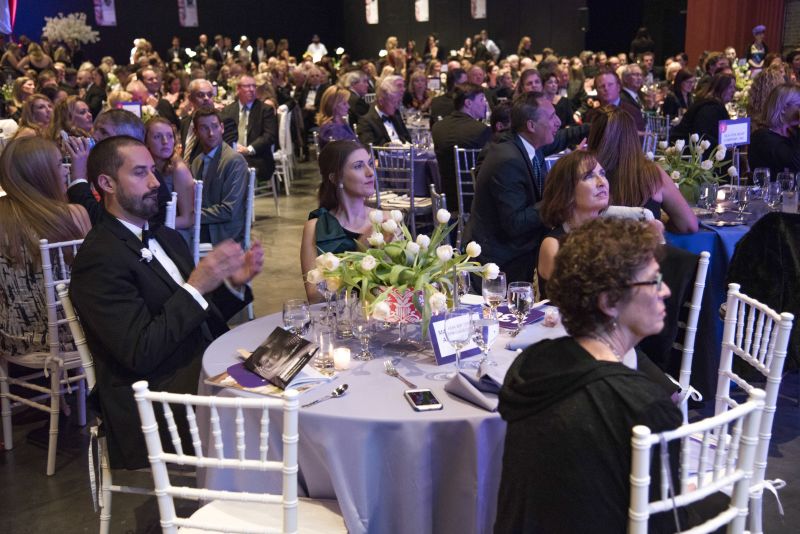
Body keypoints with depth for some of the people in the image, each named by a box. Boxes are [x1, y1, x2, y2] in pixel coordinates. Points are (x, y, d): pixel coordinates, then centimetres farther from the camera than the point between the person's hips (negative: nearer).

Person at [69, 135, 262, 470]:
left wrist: (234, 283, 0)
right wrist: (195, 287, -21)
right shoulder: (98, 258, -12)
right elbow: (140, 353, -18)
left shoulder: (167, 238, 15)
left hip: (203, 373, 8)